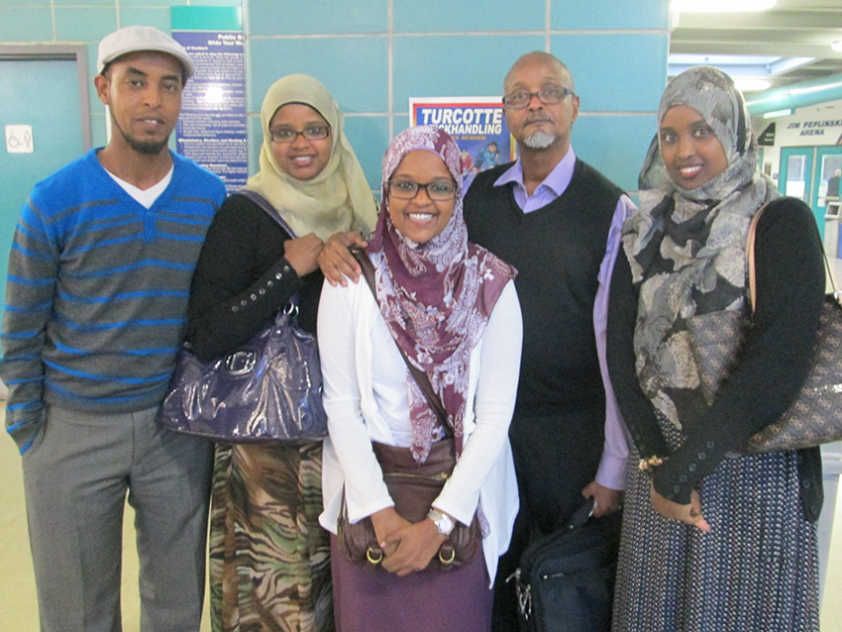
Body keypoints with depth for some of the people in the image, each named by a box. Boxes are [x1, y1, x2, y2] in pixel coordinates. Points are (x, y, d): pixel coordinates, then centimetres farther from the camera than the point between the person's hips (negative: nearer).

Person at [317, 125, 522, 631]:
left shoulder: (492, 283, -8)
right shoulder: (352, 277, -7)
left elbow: (495, 413, -9)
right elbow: (340, 403, -6)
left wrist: (440, 520, -13)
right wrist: (381, 510, -12)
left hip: (461, 491, 0)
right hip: (368, 484, 1)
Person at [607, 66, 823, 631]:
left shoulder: (781, 223, -7)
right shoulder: (645, 231, 6)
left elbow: (780, 358, -18)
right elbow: (621, 347, 0)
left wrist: (685, 469, -18)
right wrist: (654, 459, -10)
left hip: (754, 471, -3)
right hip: (660, 460, 4)